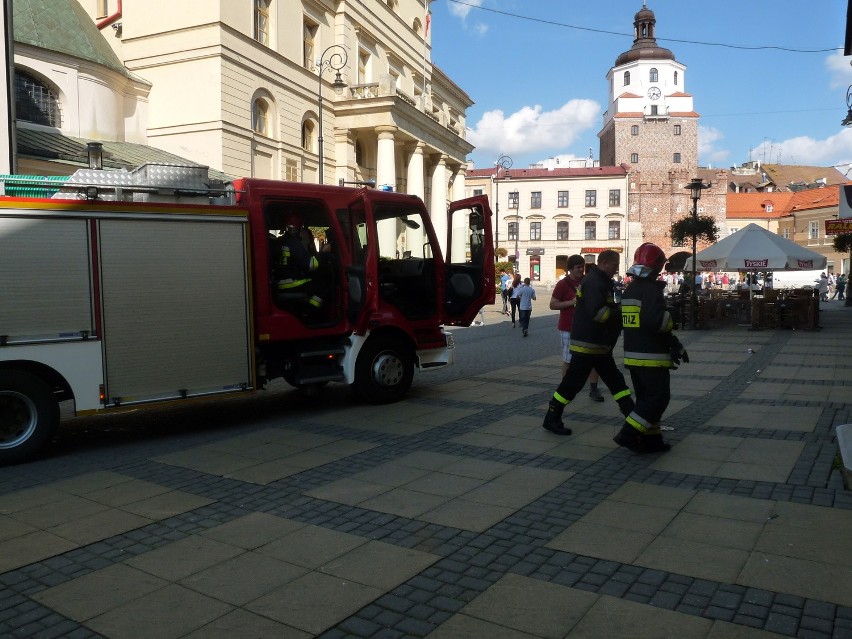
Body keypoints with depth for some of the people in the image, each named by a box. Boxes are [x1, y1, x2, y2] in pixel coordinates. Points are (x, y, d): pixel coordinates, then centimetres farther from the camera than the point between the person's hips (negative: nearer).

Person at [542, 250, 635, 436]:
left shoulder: (601, 282, 15)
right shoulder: (593, 282, -17)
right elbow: (597, 312, -26)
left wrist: (618, 307, 2)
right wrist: (620, 312, -15)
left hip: (599, 344, 10)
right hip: (587, 344, -10)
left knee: (615, 380, 13)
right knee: (572, 383, -2)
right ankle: (551, 419, 8)